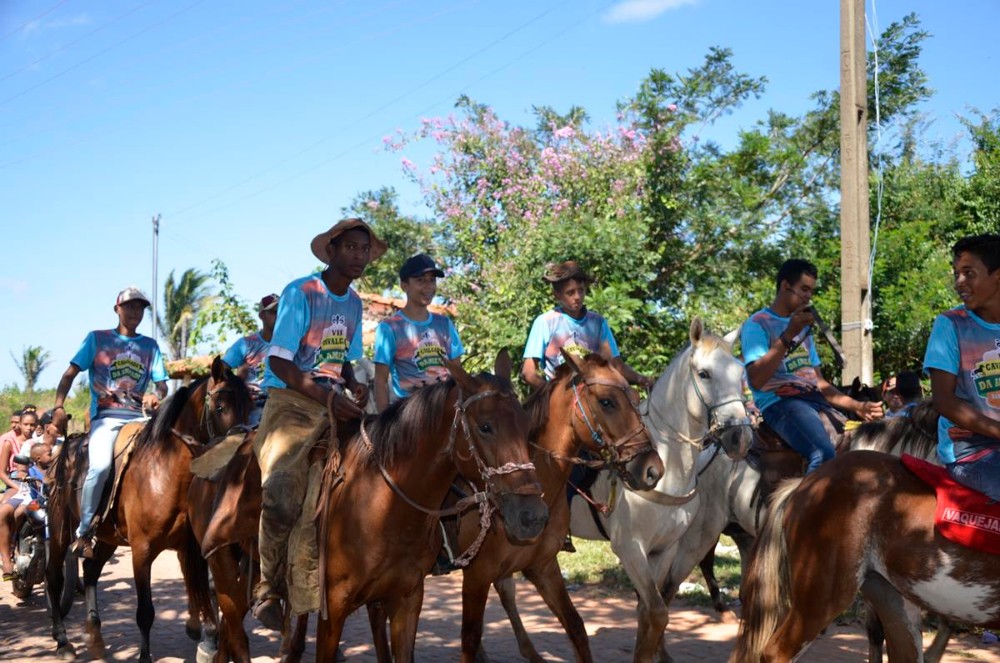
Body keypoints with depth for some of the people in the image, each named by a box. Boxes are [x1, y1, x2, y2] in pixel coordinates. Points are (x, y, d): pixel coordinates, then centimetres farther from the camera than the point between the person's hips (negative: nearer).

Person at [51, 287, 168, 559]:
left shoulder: (150, 346, 16)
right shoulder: (97, 339, 9)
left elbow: (162, 384, 11)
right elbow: (70, 374, 5)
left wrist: (157, 396, -14)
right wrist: (59, 407, -9)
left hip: (138, 417, 3)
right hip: (105, 417, -3)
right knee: (100, 466, -30)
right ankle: (83, 533, -15)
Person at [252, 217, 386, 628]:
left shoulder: (354, 303, 14)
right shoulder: (300, 293, -7)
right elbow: (279, 360, -12)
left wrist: (354, 387, 1)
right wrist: (326, 396, -21)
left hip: (333, 404, 7)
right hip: (290, 401, -7)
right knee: (281, 497, -24)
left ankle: (304, 594, 0)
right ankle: (268, 587, -3)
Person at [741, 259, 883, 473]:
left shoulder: (803, 326, 25)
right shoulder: (757, 324, 1)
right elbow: (756, 380, -13)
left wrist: (856, 406, 9)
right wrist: (788, 336, -17)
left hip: (815, 400, 8)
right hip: (779, 403, -8)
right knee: (824, 454, -33)